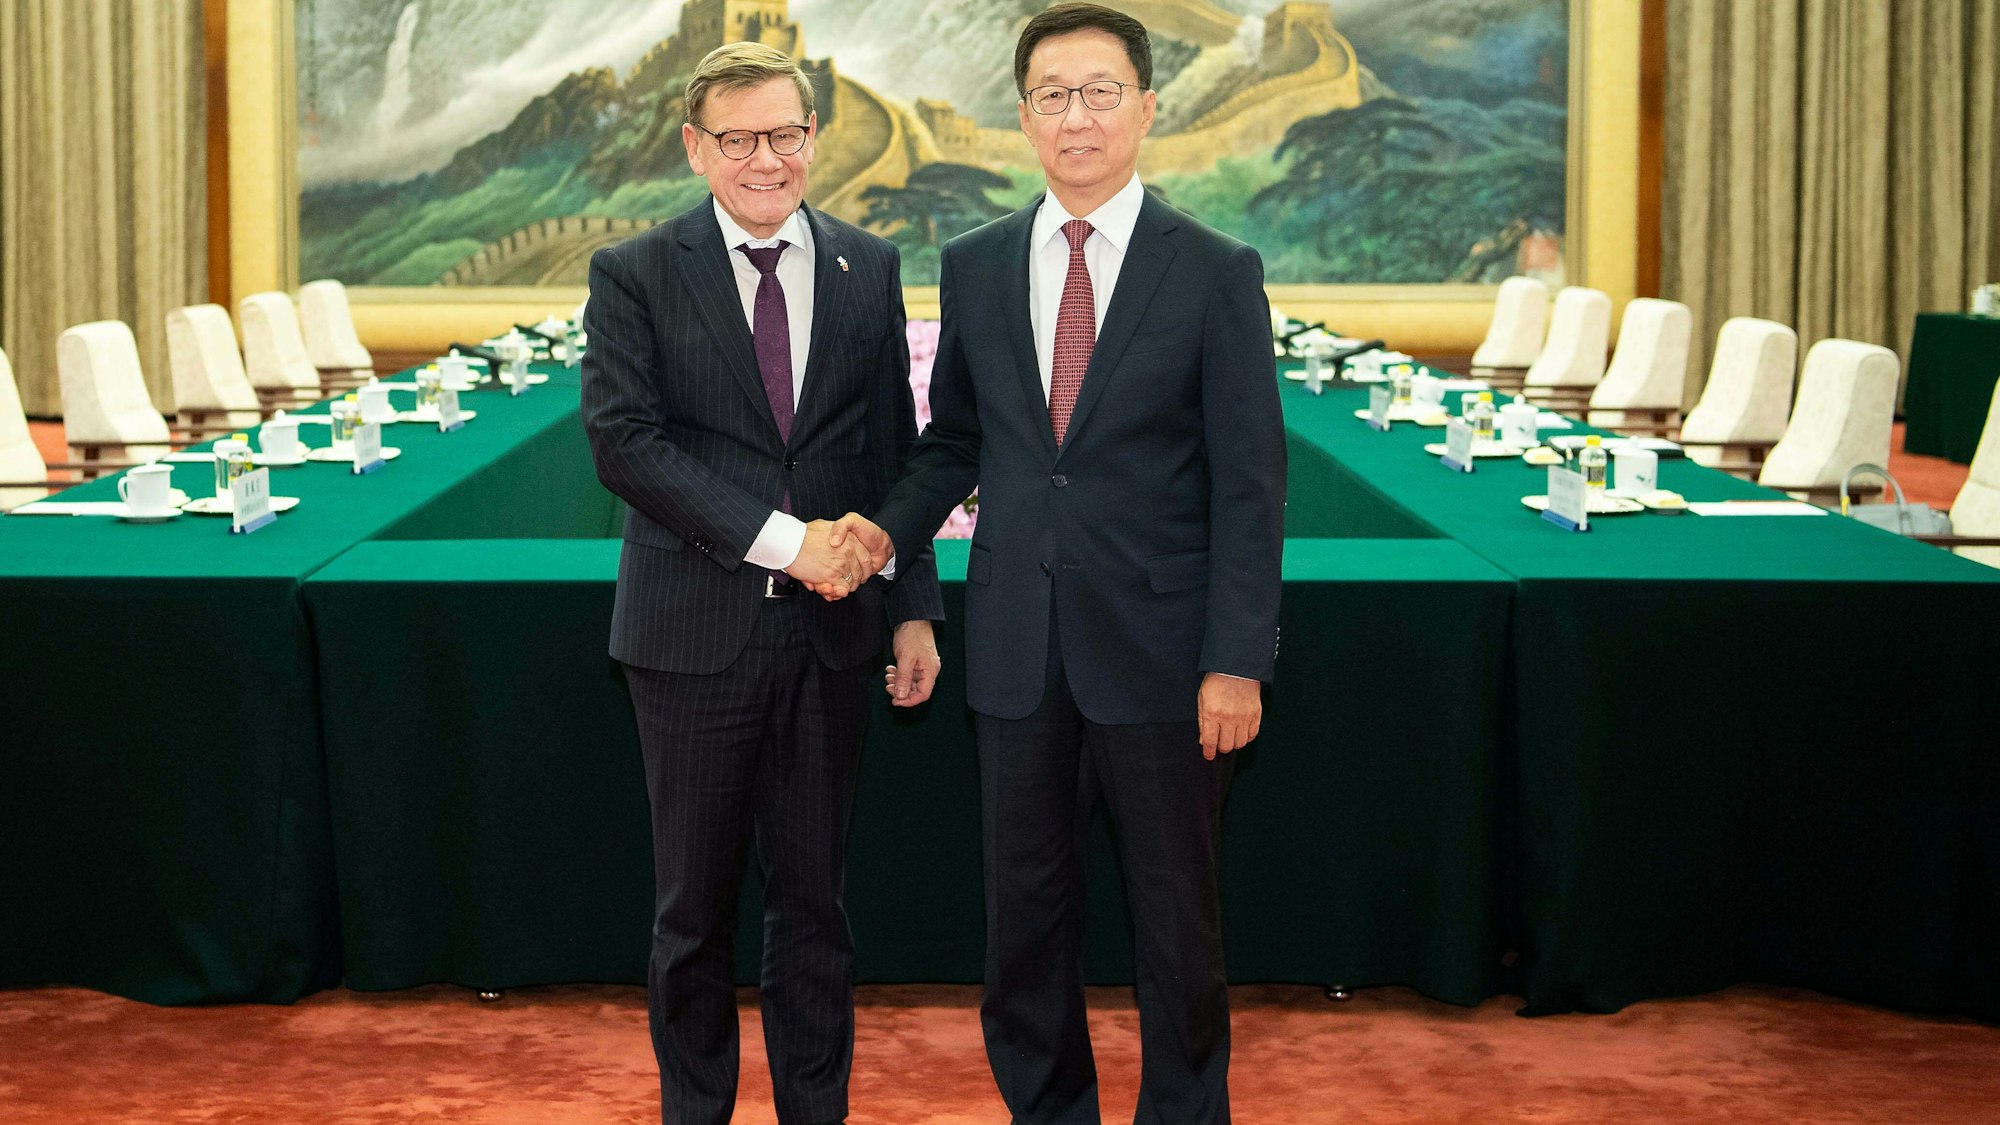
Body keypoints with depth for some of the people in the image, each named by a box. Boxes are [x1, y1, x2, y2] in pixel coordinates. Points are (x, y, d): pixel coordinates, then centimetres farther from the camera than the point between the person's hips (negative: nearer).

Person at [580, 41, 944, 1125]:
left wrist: (914, 606, 5)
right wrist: (780, 538, -19)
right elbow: (624, 441, -13)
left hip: (827, 629, 2)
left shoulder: (868, 267, 7)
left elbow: (893, 449, 10)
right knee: (695, 909, 9)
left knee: (812, 900, 11)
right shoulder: (634, 275, -3)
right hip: (696, 630, -2)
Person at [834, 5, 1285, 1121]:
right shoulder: (976, 266, 7)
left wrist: (1237, 661, -11)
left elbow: (1250, 479, -6)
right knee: (1026, 911, 11)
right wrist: (892, 527, -4)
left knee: (1177, 915, 8)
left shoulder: (1218, 272, -4)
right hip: (1020, 646, 3)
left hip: (1158, 646, -3)